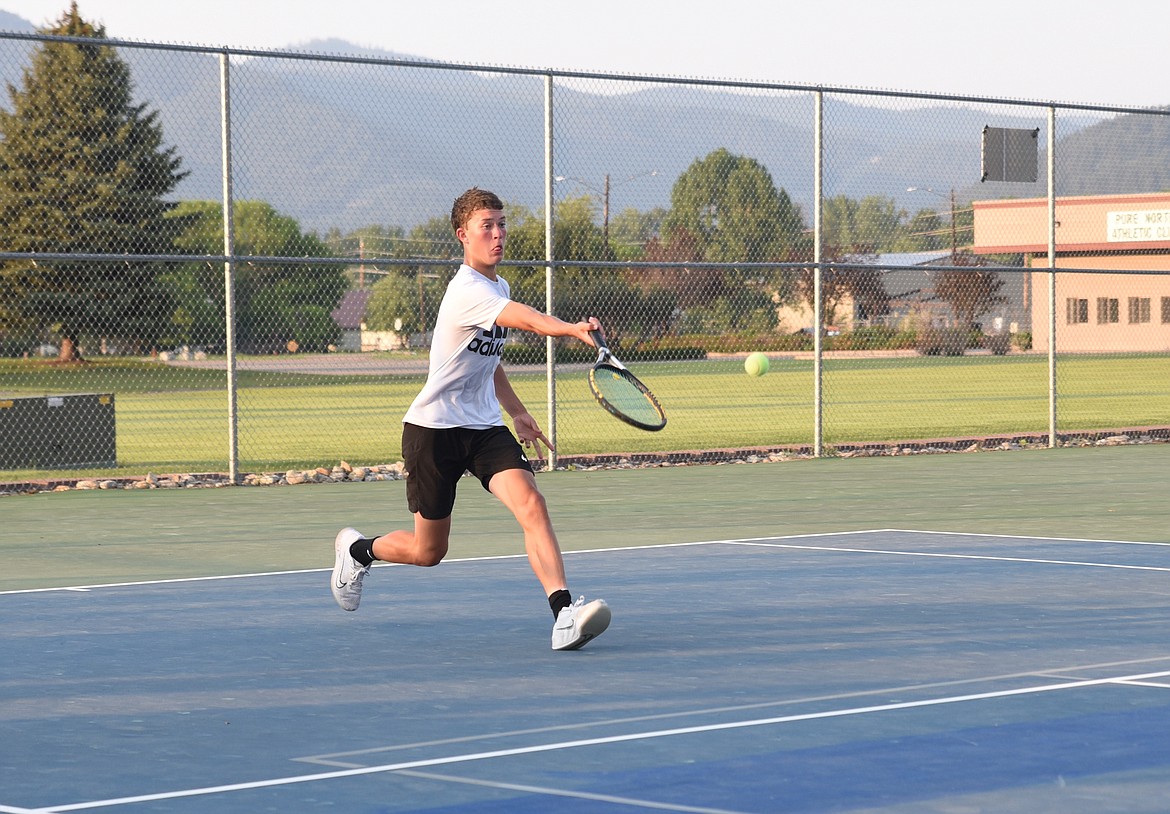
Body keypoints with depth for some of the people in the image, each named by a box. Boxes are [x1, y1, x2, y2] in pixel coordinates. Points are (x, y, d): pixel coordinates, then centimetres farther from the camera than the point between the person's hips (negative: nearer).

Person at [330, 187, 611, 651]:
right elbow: (529, 321, -40)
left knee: (531, 504, -21)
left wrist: (517, 412, 21)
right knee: (427, 551, 7)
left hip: (484, 428, 7)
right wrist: (575, 329, -57)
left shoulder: (498, 288, 10)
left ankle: (564, 613, -32)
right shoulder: (469, 291, -20)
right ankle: (357, 549, 39)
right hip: (434, 427, -7)